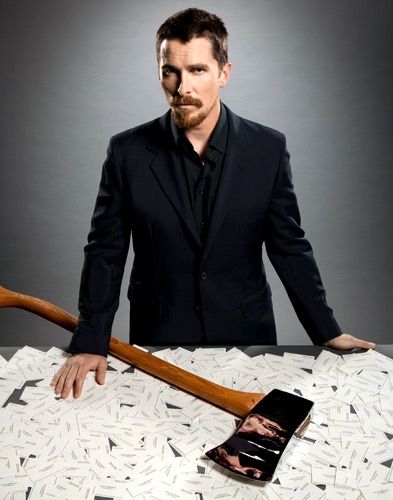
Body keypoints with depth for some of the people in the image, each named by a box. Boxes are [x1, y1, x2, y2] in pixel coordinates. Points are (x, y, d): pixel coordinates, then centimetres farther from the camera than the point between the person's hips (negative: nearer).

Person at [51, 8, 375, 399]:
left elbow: (289, 247, 0)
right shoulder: (127, 152, -8)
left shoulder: (268, 148, -8)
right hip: (157, 342, 0)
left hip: (247, 339, 1)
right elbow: (105, 253, -4)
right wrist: (90, 344, -9)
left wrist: (327, 333, 2)